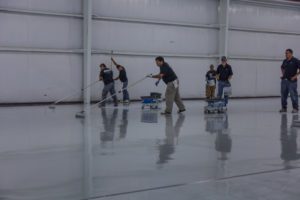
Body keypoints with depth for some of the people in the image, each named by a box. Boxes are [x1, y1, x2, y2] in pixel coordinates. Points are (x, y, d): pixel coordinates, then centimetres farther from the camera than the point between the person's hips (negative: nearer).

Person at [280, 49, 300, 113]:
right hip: (284, 80, 6)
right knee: (283, 94, 8)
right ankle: (284, 108, 17)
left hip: (292, 81, -6)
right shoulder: (285, 61, 10)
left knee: (293, 95, -3)